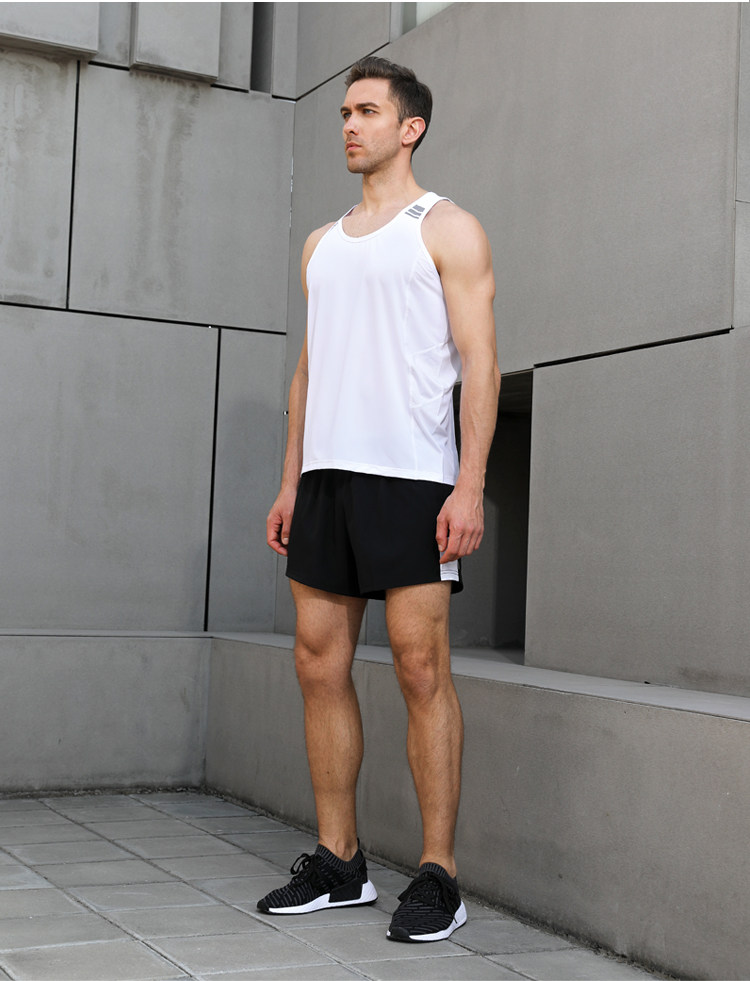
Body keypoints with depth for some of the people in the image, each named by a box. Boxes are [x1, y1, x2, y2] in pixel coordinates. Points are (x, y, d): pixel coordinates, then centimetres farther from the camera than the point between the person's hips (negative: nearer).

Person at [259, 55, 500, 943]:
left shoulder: (447, 229, 3)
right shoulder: (322, 244, 22)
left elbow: (479, 361, -6)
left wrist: (470, 485, -16)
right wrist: (290, 481, 14)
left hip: (411, 478, -6)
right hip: (327, 473, 7)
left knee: (420, 670, -8)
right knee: (319, 664, 5)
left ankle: (437, 876, -1)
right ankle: (337, 862, 14)